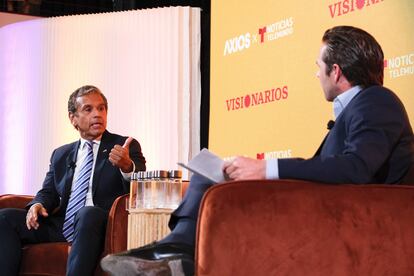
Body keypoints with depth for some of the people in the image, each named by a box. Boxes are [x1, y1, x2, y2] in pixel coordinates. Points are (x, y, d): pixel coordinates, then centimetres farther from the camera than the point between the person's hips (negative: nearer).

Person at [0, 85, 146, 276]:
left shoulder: (127, 147, 8)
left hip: (101, 224, -4)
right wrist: (37, 204, -5)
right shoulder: (60, 154, 22)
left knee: (87, 214, -38)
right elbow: (49, 192, 21)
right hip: (61, 227, 5)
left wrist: (127, 166, -28)